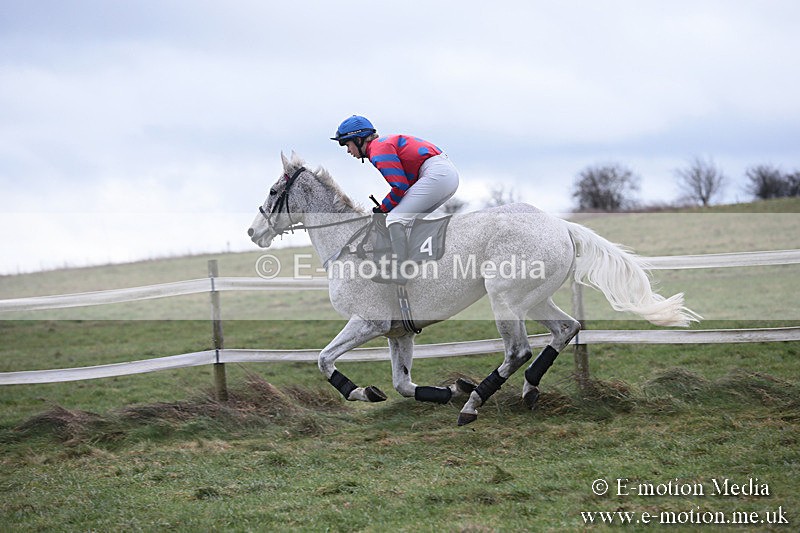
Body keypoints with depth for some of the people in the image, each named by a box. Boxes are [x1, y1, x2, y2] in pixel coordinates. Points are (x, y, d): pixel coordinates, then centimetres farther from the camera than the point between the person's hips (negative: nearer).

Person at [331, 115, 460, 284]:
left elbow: (400, 186, -14)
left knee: (395, 219, -12)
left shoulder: (378, 150, -8)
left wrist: (383, 209, 1)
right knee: (410, 219, 21)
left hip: (436, 174, -11)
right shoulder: (385, 142, 23)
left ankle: (398, 271, -22)